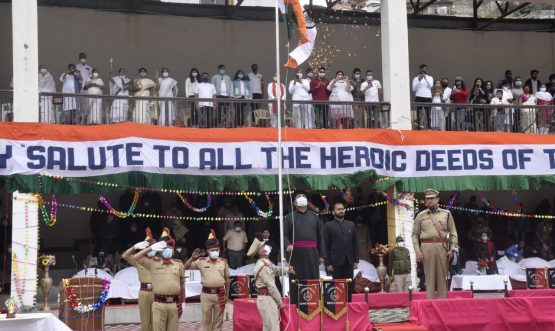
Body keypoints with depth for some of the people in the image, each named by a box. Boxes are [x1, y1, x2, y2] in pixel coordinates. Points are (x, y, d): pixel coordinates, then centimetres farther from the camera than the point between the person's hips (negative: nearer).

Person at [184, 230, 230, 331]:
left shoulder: (223, 262, 4)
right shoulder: (201, 261, -1)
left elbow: (227, 279, 11)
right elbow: (186, 267, -1)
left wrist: (227, 294, 11)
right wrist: (192, 258, -16)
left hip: (219, 294, 1)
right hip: (206, 294, -1)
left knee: (218, 320, 9)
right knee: (206, 320, 6)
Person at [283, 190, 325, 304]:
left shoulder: (314, 217, 17)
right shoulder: (289, 217, 9)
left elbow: (320, 237, 15)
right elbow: (284, 234, 0)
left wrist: (321, 255, 8)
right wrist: (288, 245, -21)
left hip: (312, 253, 3)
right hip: (296, 253, -3)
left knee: (313, 280, 1)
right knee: (297, 281, -4)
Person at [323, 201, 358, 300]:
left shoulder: (351, 225, 14)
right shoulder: (328, 226, 3)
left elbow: (355, 244, 14)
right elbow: (326, 246, -2)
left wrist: (356, 260, 6)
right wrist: (328, 263, -8)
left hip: (349, 262, 3)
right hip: (336, 262, -3)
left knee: (349, 287, 2)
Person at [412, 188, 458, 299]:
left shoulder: (446, 214, 10)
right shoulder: (420, 216, 10)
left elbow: (453, 233, 9)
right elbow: (415, 234, 8)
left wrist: (452, 249, 0)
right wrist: (417, 250, -1)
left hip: (442, 247, 0)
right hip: (427, 248, 0)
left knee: (442, 276, 2)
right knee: (429, 276, 0)